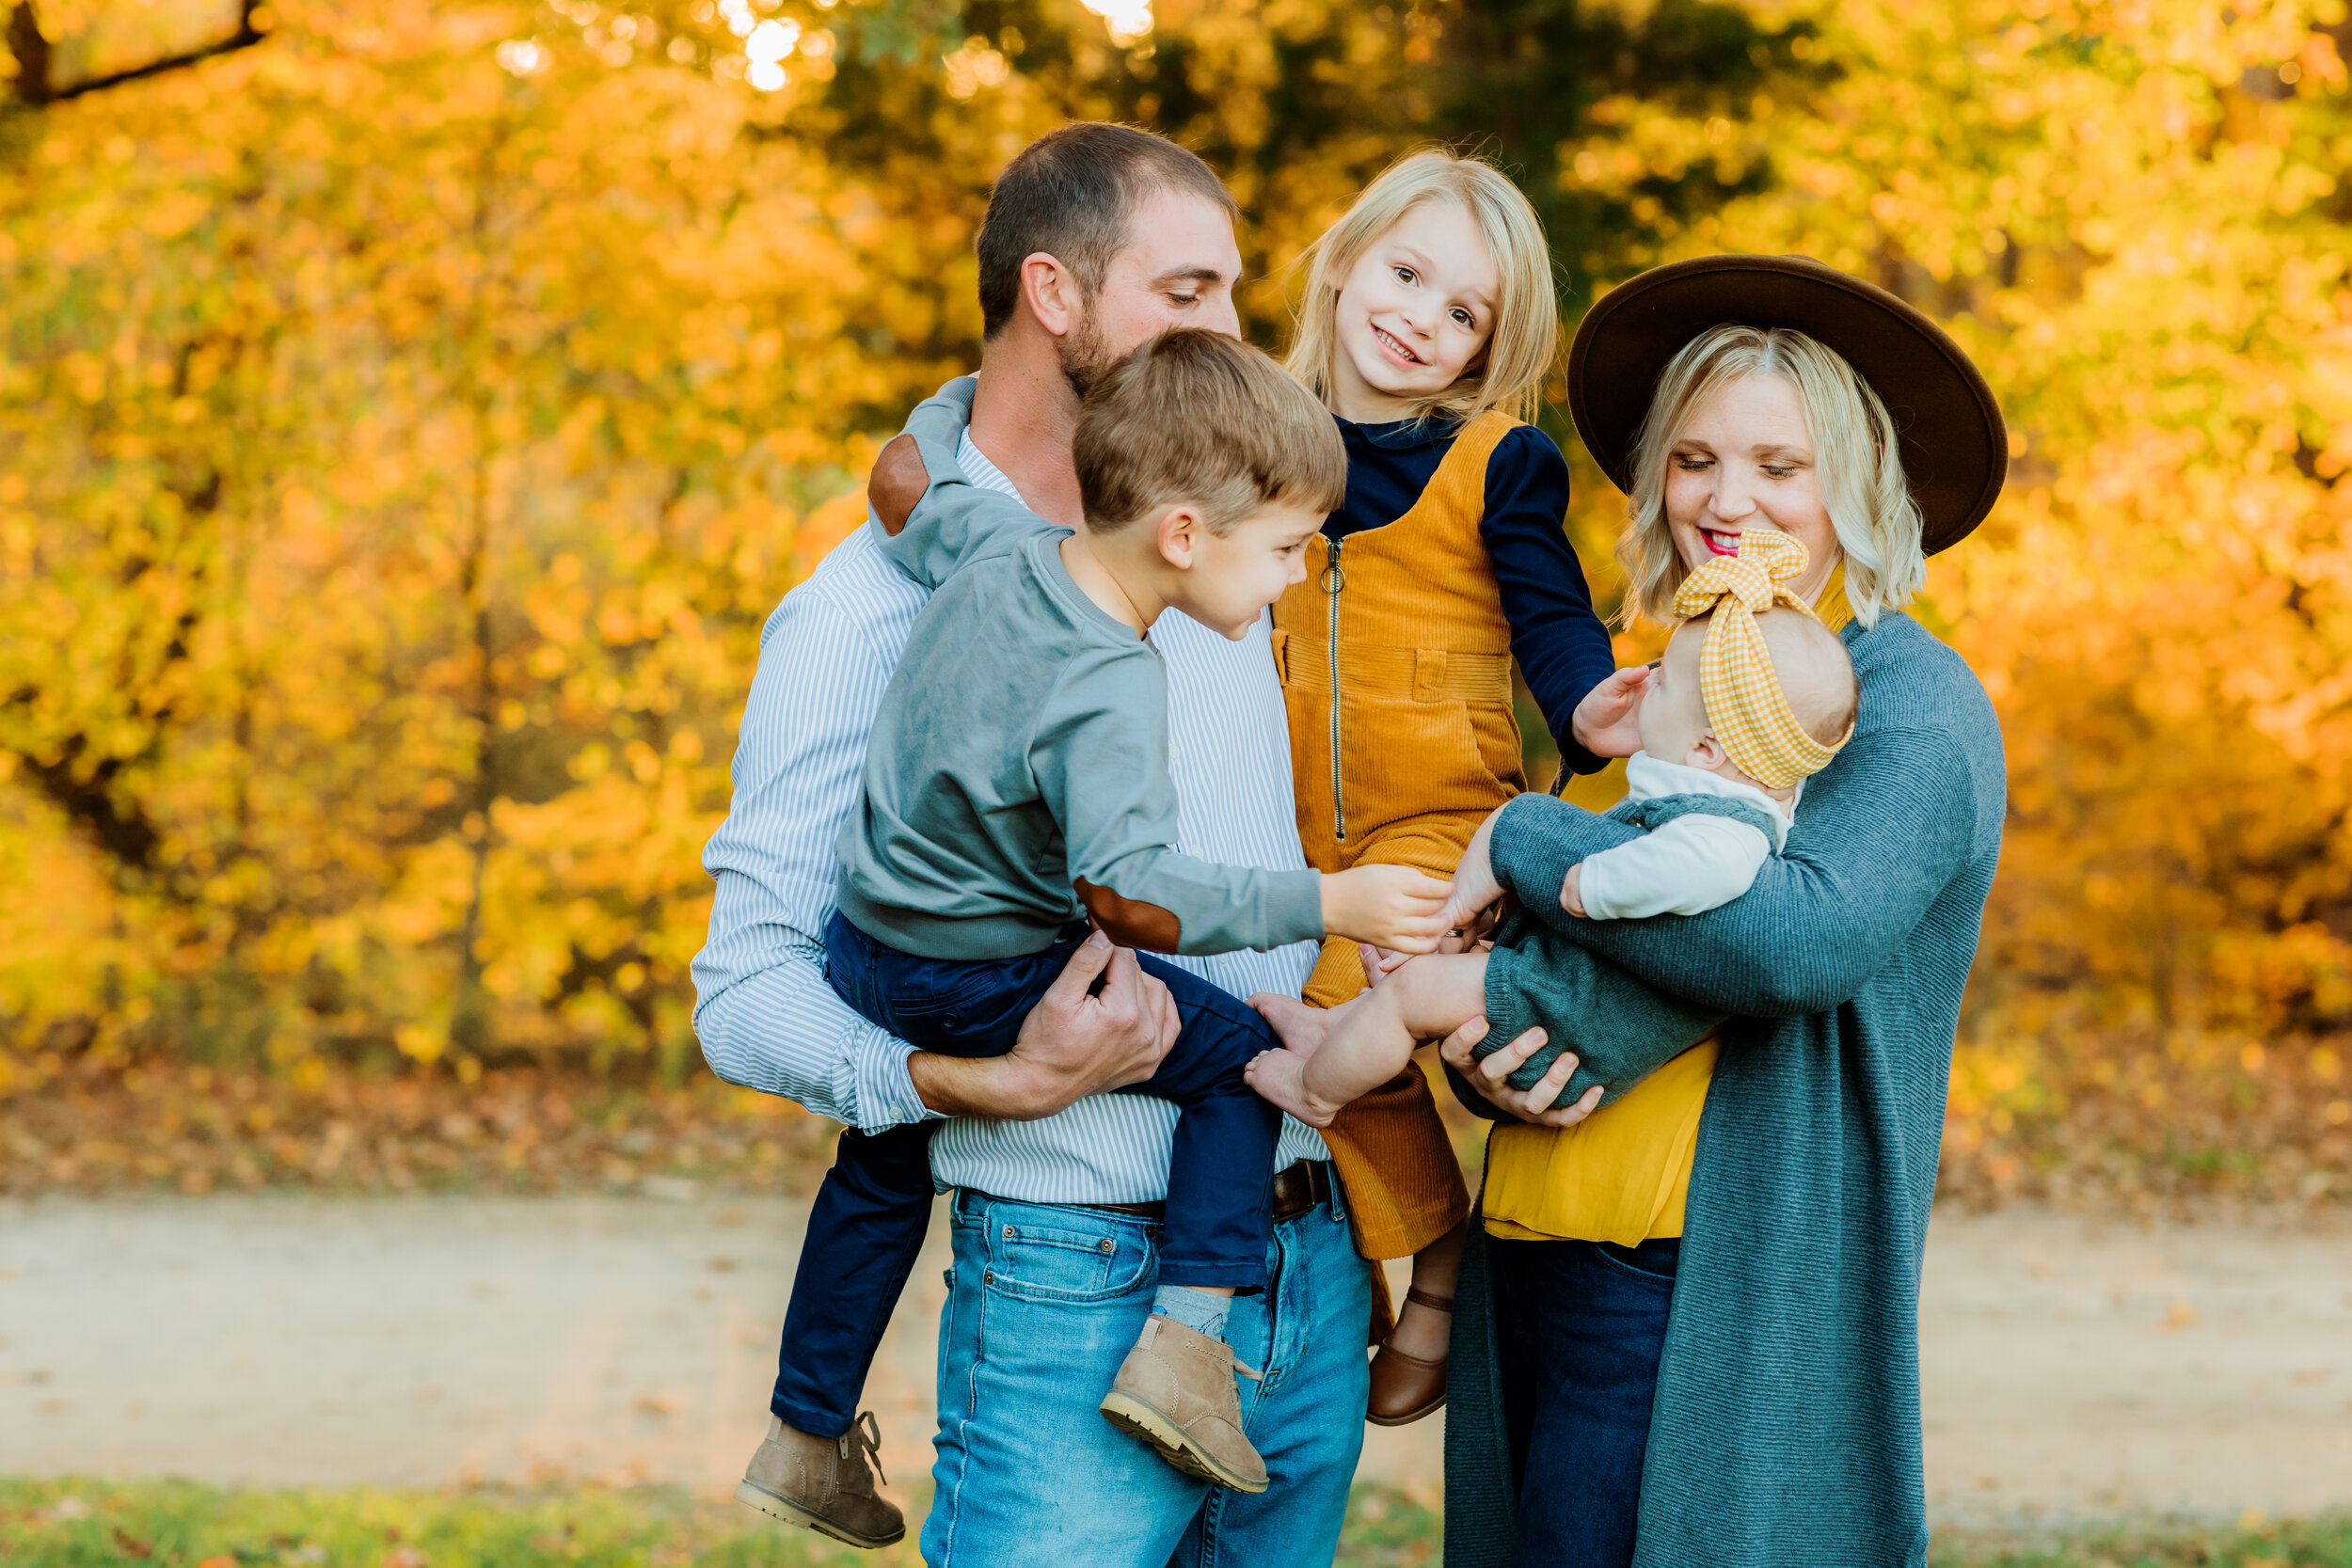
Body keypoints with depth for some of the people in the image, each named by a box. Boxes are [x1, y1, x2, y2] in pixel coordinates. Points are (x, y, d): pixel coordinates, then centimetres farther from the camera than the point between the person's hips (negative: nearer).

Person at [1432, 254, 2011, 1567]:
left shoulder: (1913, 703, -5)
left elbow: (1805, 936, -24)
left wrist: (1527, 842, -15)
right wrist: (1490, 1052, -9)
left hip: (1723, 1301, -7)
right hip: (1534, 1262, 7)